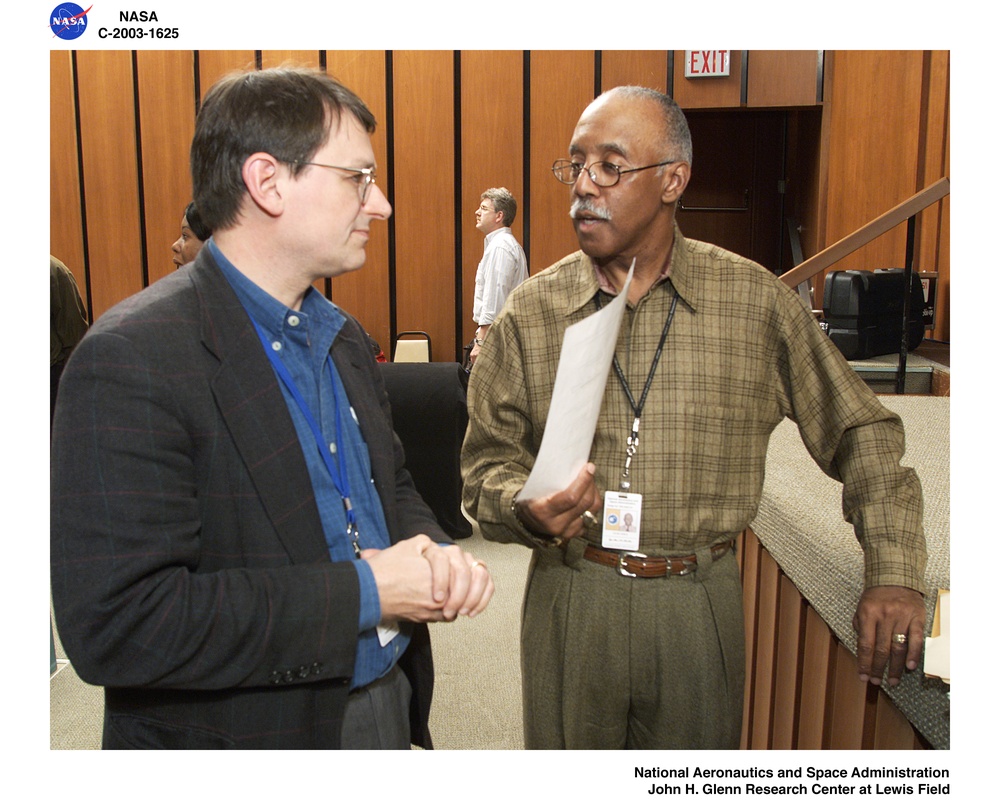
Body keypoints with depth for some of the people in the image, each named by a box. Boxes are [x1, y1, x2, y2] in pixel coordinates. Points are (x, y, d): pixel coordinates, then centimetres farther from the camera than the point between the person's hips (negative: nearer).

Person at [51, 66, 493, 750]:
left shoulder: (345, 339, 4)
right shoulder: (132, 360, -21)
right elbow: (114, 624, -26)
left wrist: (436, 554, -9)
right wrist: (363, 591, -23)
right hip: (252, 730, -6)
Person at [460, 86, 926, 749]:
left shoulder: (758, 301, -4)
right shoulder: (531, 310, -3)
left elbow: (861, 434, 2)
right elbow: (489, 457, -1)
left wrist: (895, 575, -6)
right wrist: (524, 508, -23)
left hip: (701, 604, 0)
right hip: (570, 599, 1)